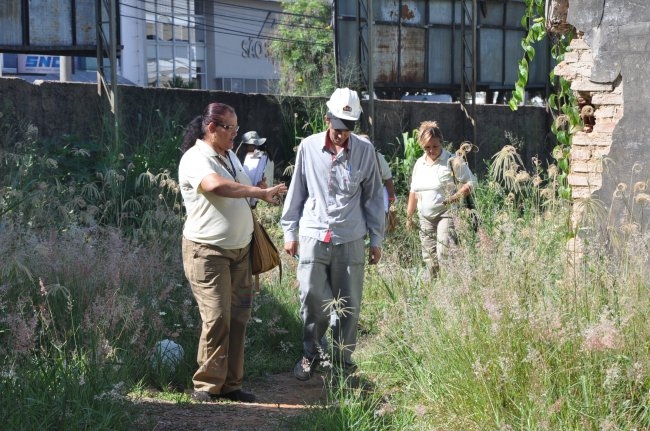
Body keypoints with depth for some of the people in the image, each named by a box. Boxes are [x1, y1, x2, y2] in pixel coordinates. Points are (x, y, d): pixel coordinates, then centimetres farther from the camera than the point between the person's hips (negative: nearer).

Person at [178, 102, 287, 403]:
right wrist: (261, 193, -32)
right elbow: (217, 186, -33)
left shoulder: (230, 156, 15)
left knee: (237, 318, 5)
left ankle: (230, 384, 12)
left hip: (240, 250, 8)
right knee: (217, 318, -12)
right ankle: (206, 386, -1)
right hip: (208, 252, -8)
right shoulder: (195, 159, -14)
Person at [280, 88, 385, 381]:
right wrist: (289, 232, 8)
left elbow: (373, 196, 7)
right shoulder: (308, 147, 1)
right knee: (312, 297, -4)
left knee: (348, 304, 4)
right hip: (313, 236, 0)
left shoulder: (365, 150, 1)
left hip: (351, 239, 0)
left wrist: (376, 239, 6)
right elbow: (296, 192, 8)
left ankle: (343, 357, 20)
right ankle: (312, 352, 18)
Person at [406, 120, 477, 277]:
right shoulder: (419, 164, 13)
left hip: (446, 214, -6)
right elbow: (414, 191, 21)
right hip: (425, 217, 6)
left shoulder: (452, 161, -6)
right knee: (429, 258, 5)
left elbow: (471, 181, -6)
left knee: (444, 255, -19)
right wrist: (409, 216, 19)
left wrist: (458, 196, -22)